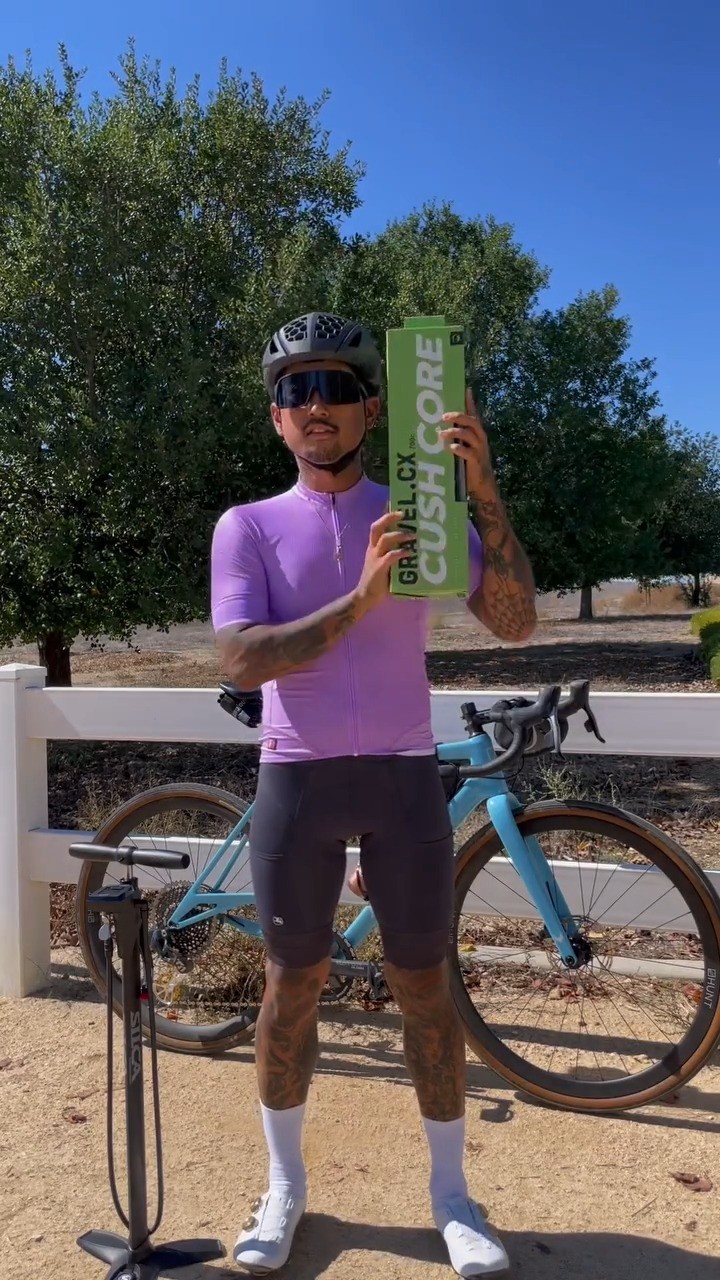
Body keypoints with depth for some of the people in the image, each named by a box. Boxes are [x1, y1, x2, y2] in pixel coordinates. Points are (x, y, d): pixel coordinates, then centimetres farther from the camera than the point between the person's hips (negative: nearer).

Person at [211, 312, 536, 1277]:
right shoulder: (249, 527, 1)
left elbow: (514, 623, -9)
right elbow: (242, 661, -13)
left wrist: (483, 490, -20)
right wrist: (359, 601, -25)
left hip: (404, 778, 0)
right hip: (295, 782, 0)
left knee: (423, 986, 9)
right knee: (293, 984, 12)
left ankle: (451, 1191, 30)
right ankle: (285, 1182, 34)